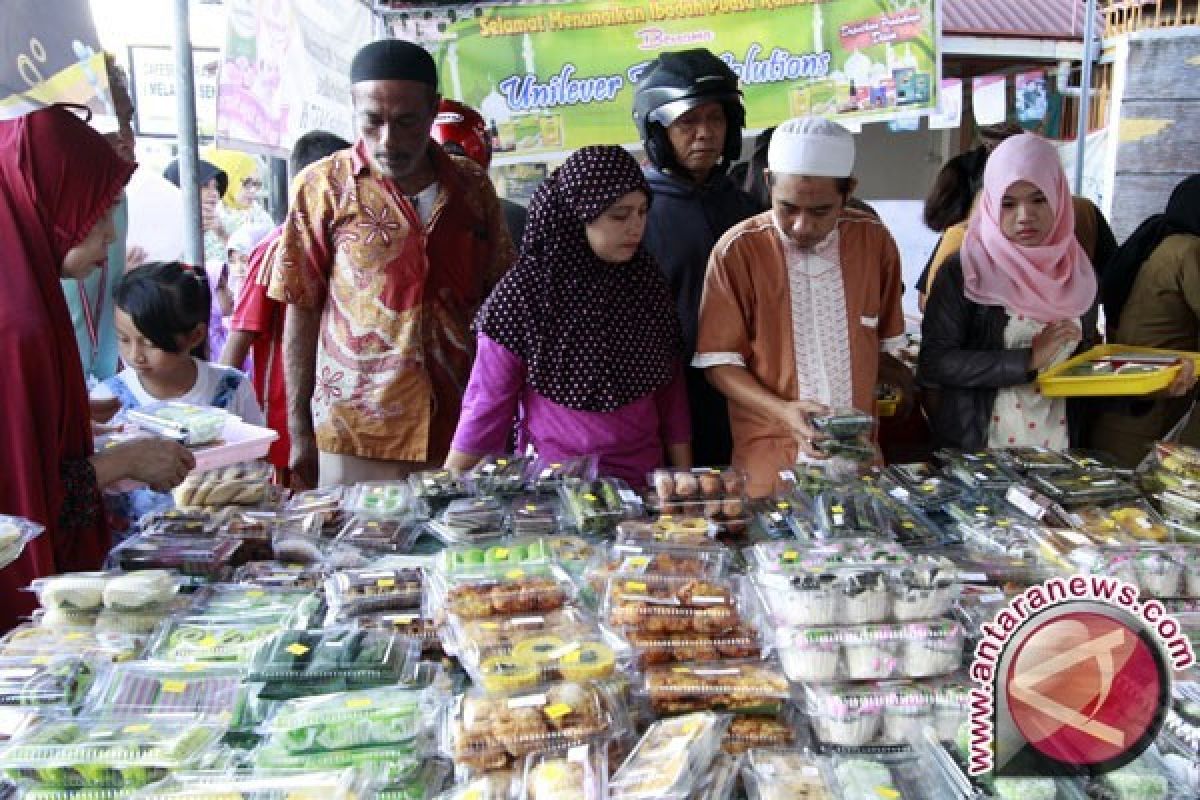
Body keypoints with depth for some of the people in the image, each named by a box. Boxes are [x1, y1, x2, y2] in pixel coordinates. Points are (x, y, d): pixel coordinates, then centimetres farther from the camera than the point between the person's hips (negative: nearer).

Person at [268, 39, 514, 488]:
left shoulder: (472, 186, 4)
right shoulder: (324, 186, -2)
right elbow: (301, 312, 0)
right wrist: (300, 432, -1)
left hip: (462, 428, 2)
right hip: (358, 436, -2)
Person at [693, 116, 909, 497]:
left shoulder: (874, 241, 0)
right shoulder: (737, 250, -11)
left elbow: (882, 346, 12)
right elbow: (719, 362, -8)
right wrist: (782, 410, -20)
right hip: (770, 462, -3)